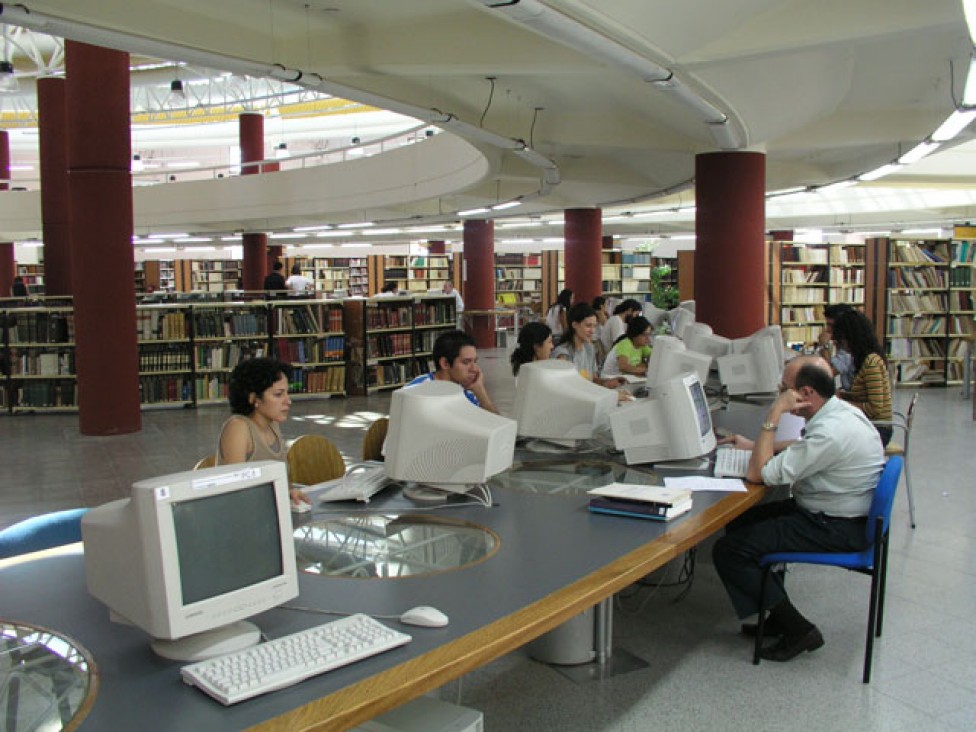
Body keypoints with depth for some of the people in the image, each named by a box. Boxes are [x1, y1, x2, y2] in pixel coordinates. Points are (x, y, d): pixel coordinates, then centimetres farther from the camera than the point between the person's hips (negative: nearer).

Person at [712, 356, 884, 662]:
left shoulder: (831, 431, -28)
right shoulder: (839, 409, 4)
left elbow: (760, 474, -25)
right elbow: (802, 448, 25)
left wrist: (773, 416, -21)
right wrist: (754, 444, 16)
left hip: (836, 529, -10)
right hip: (833, 512, 11)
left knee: (728, 551, -13)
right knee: (741, 522, 18)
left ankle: (797, 629, -2)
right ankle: (779, 615, 21)